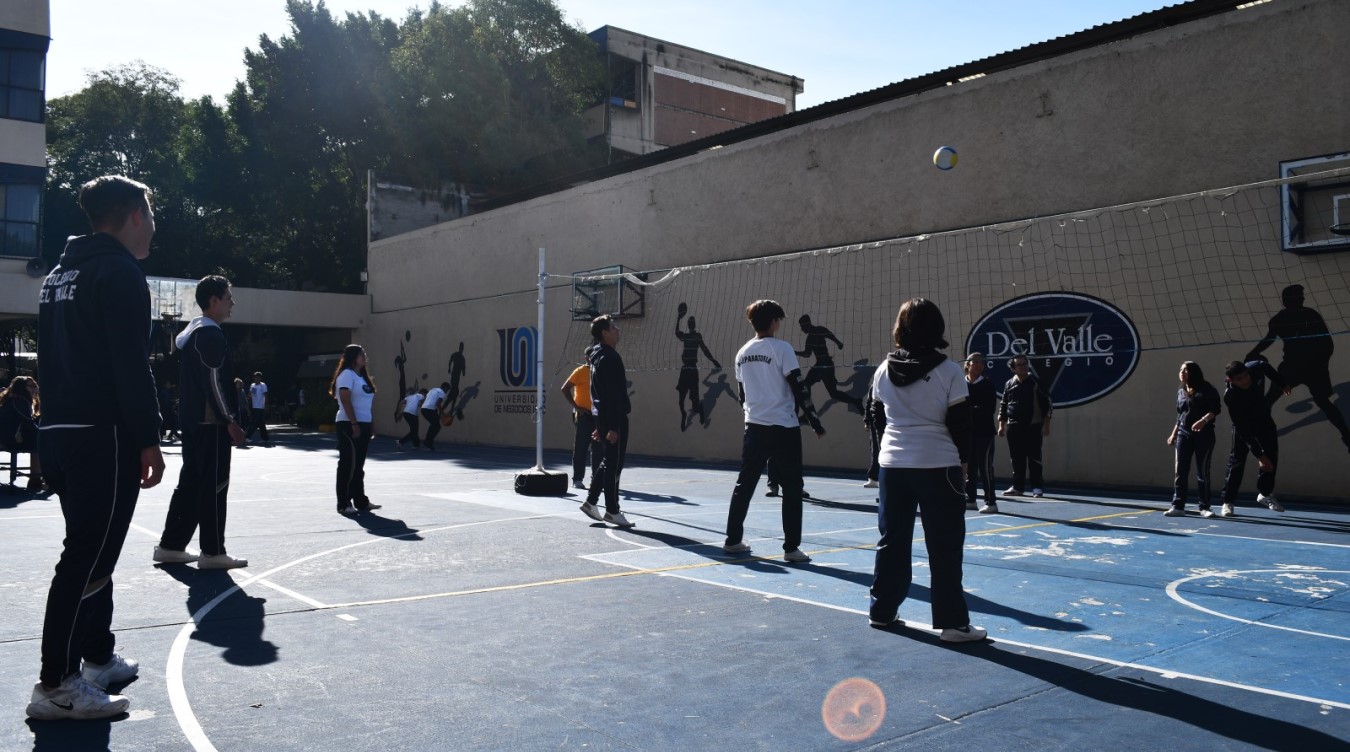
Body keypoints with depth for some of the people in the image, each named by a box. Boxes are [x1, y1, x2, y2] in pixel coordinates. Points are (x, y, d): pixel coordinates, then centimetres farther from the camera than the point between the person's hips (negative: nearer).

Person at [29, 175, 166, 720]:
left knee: (90, 550, 17)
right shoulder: (119, 271, -10)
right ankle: (57, 685, -3)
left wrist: (57, 420, 21)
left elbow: (55, 359, 20)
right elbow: (131, 365, -18)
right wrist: (149, 440, -16)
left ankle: (98, 658, 27)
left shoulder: (59, 275, 19)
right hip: (103, 435, -10)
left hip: (58, 433, 10)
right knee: (88, 557, -6)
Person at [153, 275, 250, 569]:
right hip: (210, 422, -10)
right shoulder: (211, 333, -13)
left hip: (192, 420, 10)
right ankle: (212, 552, -1)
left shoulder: (189, 332, 18)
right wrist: (231, 422, -17)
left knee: (190, 483, 14)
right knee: (214, 486, -5)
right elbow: (213, 382, -19)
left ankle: (170, 546, 18)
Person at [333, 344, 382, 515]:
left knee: (358, 465, 14)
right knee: (348, 464, -5)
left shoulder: (361, 376, 18)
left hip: (363, 425, 9)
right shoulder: (347, 375, -10)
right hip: (349, 425, -9)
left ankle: (361, 501, 20)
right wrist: (354, 424, -22)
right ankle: (343, 503, 0)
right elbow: (346, 401, -18)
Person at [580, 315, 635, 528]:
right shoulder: (609, 358, -16)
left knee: (607, 462, 17)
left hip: (602, 417, 10)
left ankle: (591, 501, 21)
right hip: (613, 418, -10)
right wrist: (612, 427, -23)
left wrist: (601, 425, 22)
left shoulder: (598, 356, 16)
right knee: (614, 465, -2)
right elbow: (612, 395, -21)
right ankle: (612, 511, 5)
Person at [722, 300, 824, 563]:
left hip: (754, 427, 6)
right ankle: (791, 548, 2)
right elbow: (799, 388, -11)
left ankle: (733, 540, 19)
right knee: (791, 488, 3)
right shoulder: (781, 348, -9)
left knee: (744, 484, 14)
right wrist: (815, 422, -5)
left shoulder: (743, 353, 9)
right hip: (784, 428, -6)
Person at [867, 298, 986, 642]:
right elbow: (960, 421, -5)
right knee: (944, 546, 2)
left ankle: (882, 611, 22)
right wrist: (962, 458, 9)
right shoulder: (949, 371, -9)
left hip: (893, 464, 4)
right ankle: (952, 622, 5)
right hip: (938, 465, -4)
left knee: (892, 540, 14)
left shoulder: (884, 371, 2)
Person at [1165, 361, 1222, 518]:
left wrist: (1203, 420, -24)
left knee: (1203, 471, 0)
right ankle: (1178, 506, 1)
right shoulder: (1180, 391, 15)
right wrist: (1173, 435, 16)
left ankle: (1204, 507, 7)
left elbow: (1217, 408, -10)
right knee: (1180, 471, -1)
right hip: (1183, 434, 5)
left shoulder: (1206, 389, -2)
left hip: (1204, 434, -5)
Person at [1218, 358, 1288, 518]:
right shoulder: (1230, 396, -38)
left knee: (1272, 456, 8)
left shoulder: (1257, 367, -29)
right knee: (1237, 461, -9)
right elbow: (1244, 430, -35)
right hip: (1244, 424, -5)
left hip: (1263, 417, 5)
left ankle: (1265, 493, 26)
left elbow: (1267, 367, 1)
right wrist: (1259, 455, -36)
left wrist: (1282, 384, 13)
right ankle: (1228, 502, -4)